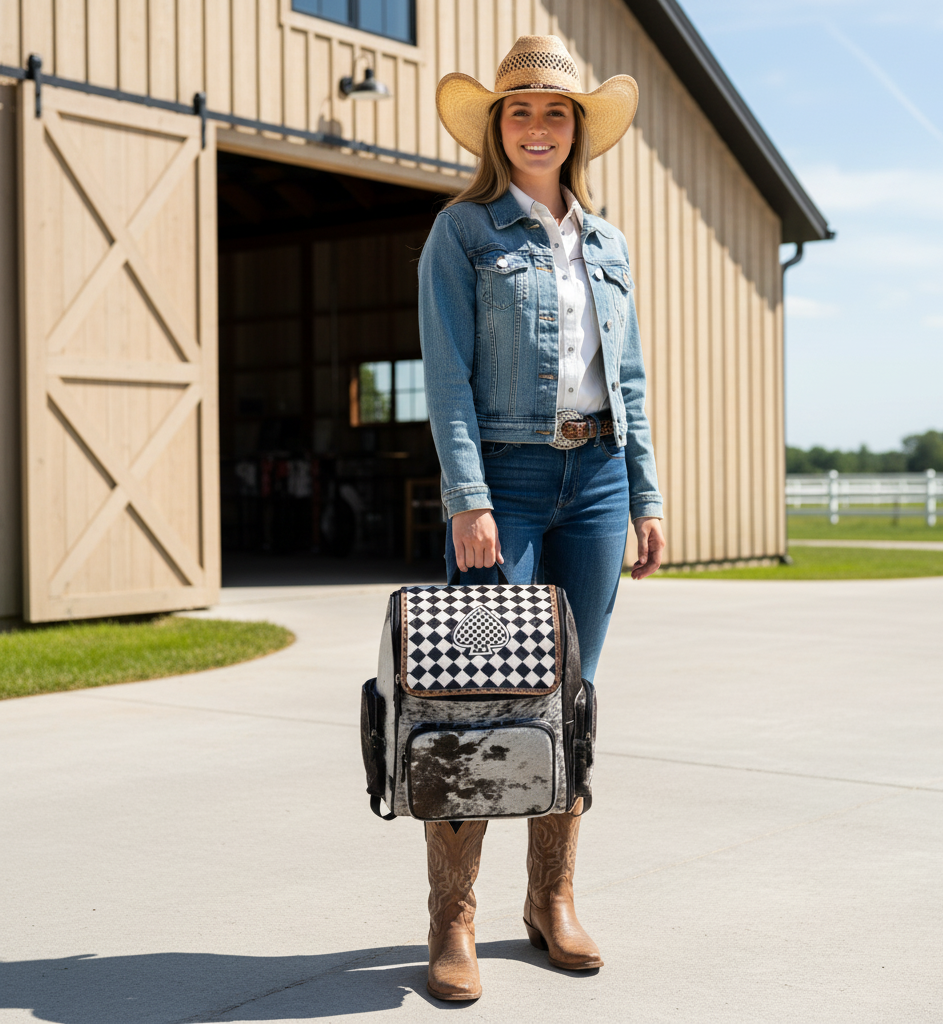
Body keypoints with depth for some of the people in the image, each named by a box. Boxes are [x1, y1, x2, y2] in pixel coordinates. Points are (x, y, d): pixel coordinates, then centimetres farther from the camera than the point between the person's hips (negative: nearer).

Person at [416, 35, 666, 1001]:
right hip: (504, 475, -5)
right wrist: (469, 498, -17)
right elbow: (448, 374, -7)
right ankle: (452, 920, 3)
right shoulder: (463, 230, 1)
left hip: (596, 476, 5)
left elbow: (627, 379, 17)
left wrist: (646, 497, 10)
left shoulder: (606, 243, 16)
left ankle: (552, 900, 18)